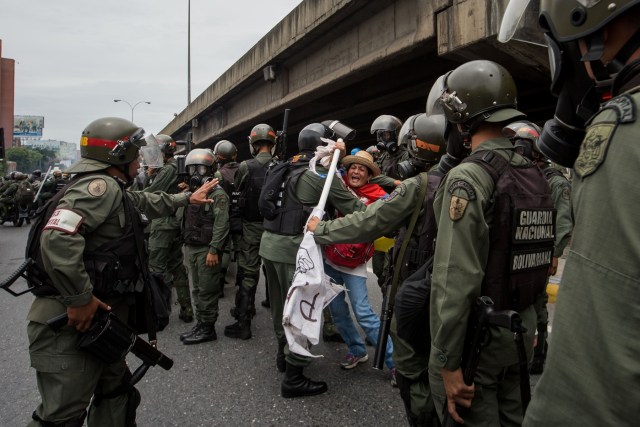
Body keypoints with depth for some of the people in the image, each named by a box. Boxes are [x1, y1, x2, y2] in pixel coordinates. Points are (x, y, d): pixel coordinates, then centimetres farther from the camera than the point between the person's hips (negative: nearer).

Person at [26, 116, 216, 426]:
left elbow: (148, 203, 35)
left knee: (115, 391, 21)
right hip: (71, 320, -11)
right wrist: (80, 299, -27)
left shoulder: (113, 191, 15)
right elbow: (58, 238, -32)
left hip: (100, 316, 11)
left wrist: (186, 198, 46)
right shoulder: (101, 185, -18)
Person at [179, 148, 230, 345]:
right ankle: (200, 324, 25)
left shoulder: (218, 194, -11)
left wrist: (214, 250, -22)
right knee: (197, 290, 15)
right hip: (191, 248, 9)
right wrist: (186, 245, 16)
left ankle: (208, 328, 8)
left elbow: (221, 225, -18)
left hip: (207, 250, -8)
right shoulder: (192, 192, 16)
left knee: (207, 290, -1)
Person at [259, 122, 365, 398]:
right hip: (294, 247, -8)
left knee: (281, 303, 21)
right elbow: (352, 208, -10)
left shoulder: (289, 167, 12)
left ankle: (284, 354, 39)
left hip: (270, 242, 8)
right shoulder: (321, 172, -10)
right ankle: (294, 379, 8)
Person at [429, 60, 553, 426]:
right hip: (521, 328, 8)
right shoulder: (536, 174, 6)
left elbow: (455, 283, -24)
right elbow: (543, 258, 11)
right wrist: (529, 322, 20)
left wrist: (448, 362, -18)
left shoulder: (468, 179, -20)